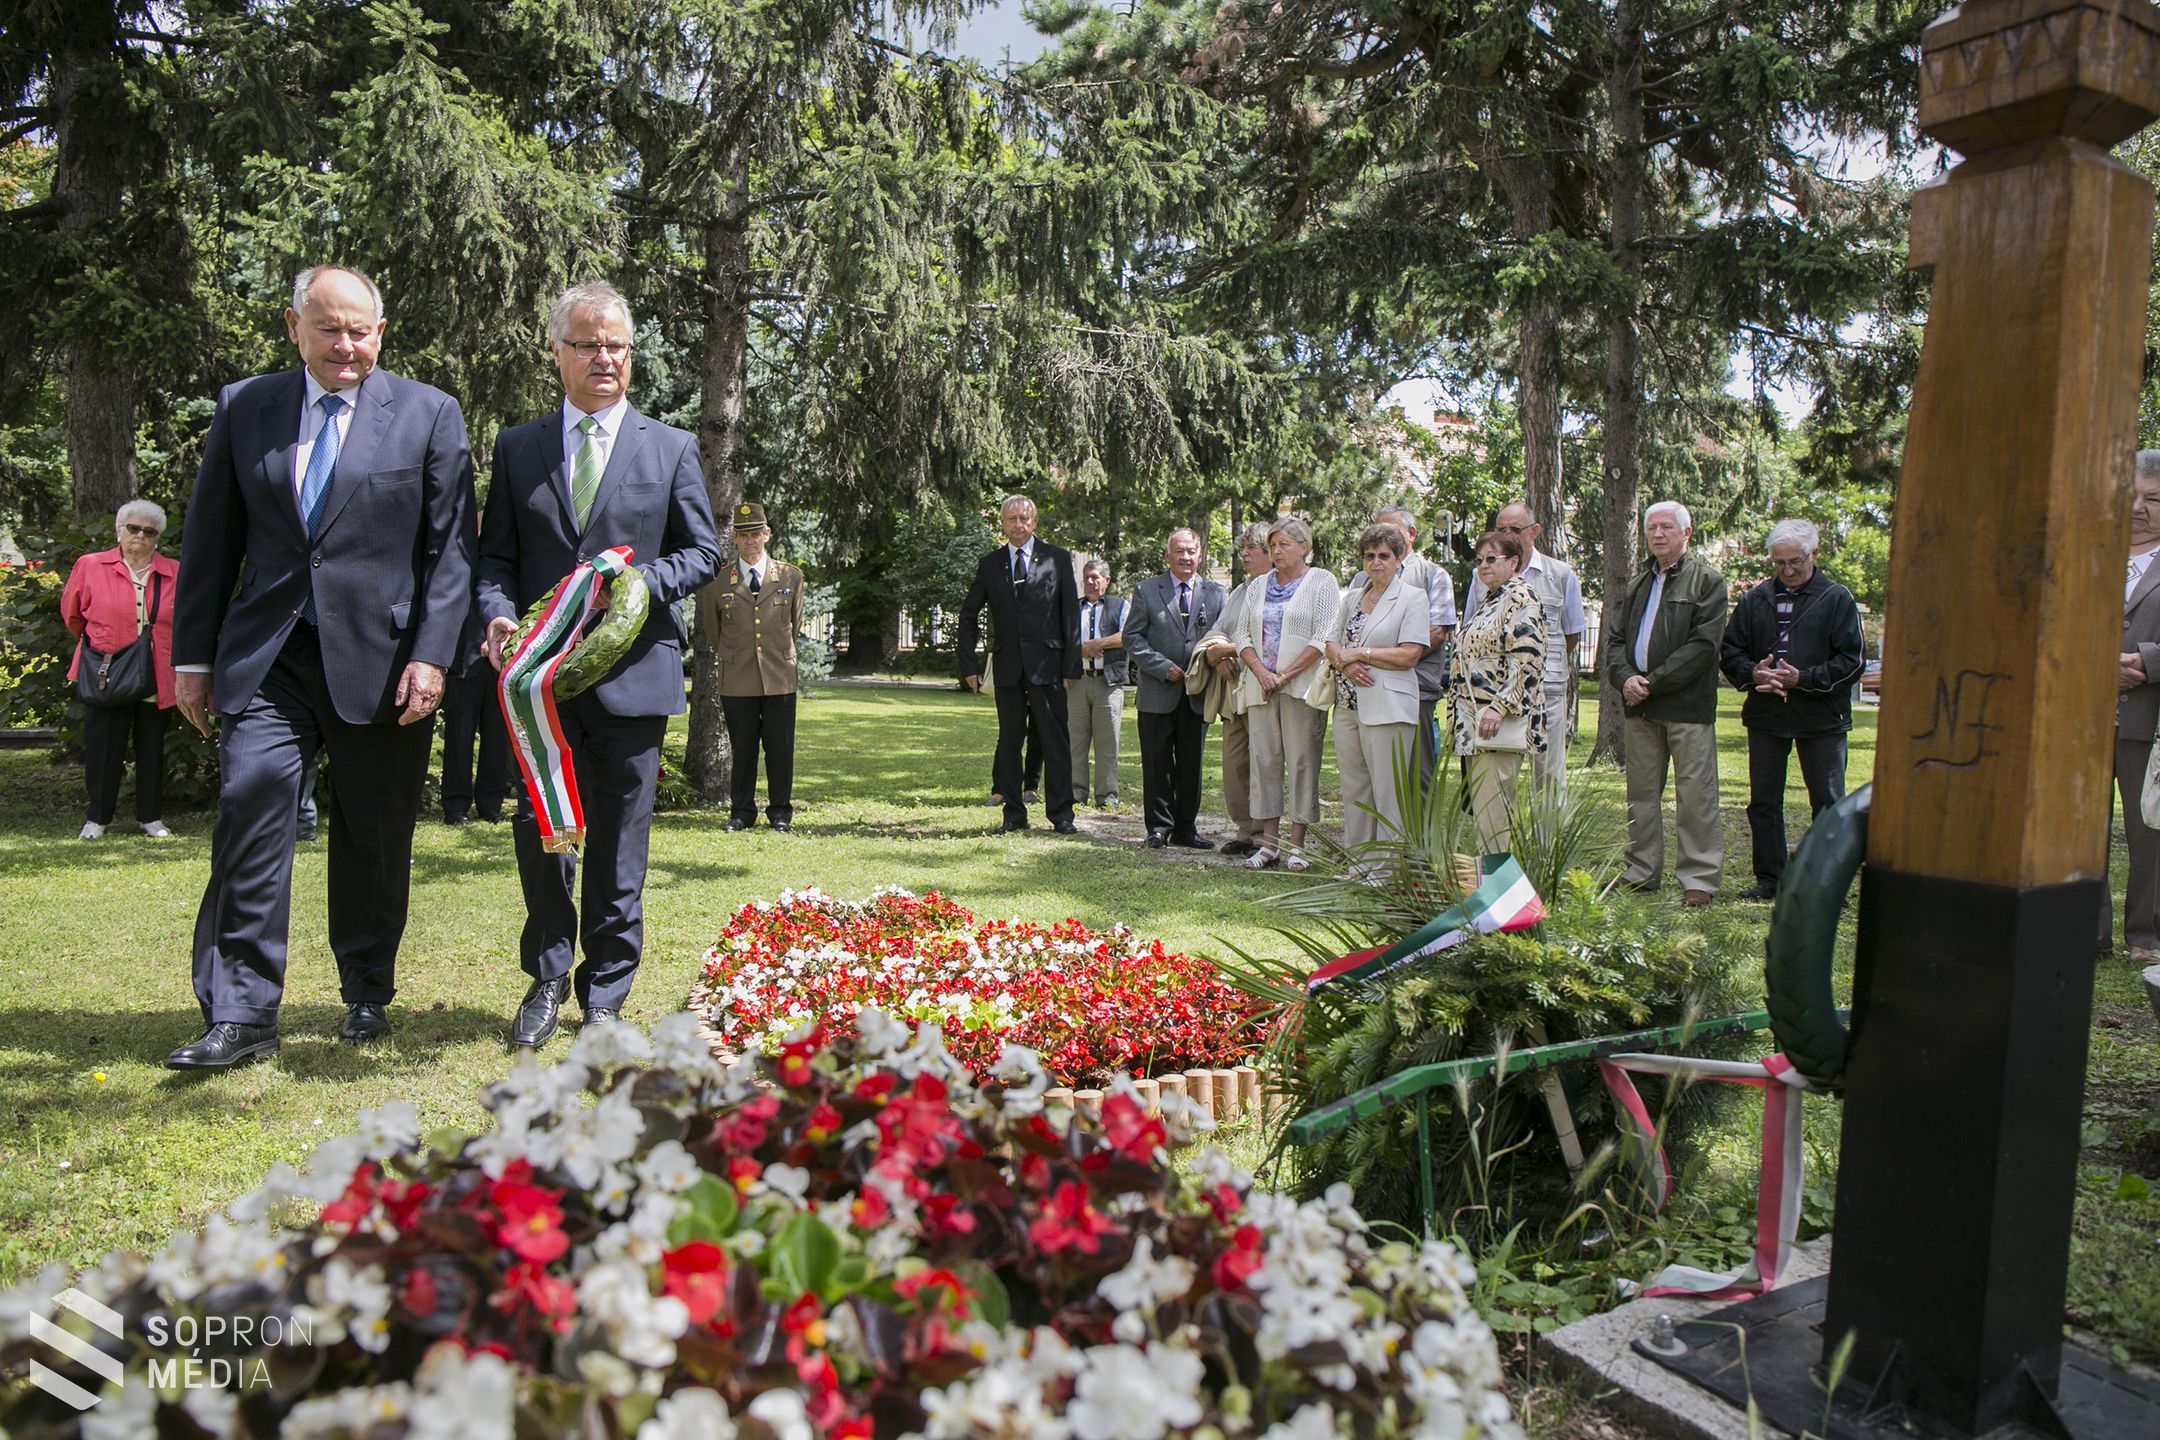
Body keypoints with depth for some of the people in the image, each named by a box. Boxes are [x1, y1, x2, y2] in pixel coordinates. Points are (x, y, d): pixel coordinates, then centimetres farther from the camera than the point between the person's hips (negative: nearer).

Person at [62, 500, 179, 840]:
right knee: (102, 747, 2)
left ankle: (150, 817, 19)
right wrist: (98, 641, 19)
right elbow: (71, 613, 13)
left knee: (151, 748, 8)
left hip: (155, 679, 1)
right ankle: (97, 818, 14)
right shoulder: (90, 566, 0)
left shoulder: (173, 574, 4)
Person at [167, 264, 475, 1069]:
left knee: (376, 837, 7)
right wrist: (192, 654, 7)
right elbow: (210, 542, 11)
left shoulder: (429, 414, 3)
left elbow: (449, 547, -2)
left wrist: (431, 655, -10)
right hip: (266, 658, 2)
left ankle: (367, 996, 23)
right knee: (249, 814, -8)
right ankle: (240, 1016, -1)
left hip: (381, 657, -1)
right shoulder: (243, 408, 10)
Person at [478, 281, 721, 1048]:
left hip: (632, 673, -1)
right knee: (537, 828, 1)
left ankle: (605, 997, 19)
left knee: (618, 844, 5)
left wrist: (638, 582, -13)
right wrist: (499, 614, -10)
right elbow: (495, 557, 11)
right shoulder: (516, 447, 12)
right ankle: (547, 977, 23)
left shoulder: (672, 448, 8)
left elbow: (702, 552, 6)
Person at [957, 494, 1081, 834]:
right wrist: (969, 664, 5)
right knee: (1008, 742, 7)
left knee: (1055, 742, 0)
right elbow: (968, 615, 13)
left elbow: (1071, 614, 1)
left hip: (1047, 666, -2)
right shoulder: (990, 564, 8)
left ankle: (1061, 814, 7)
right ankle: (1014, 814, 16)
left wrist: (1071, 665, -5)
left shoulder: (1057, 559, 3)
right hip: (1008, 668, 2)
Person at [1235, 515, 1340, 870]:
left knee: (1301, 761, -3)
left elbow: (1324, 637, -9)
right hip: (1261, 688, 5)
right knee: (1264, 760, 3)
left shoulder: (1322, 582, 1)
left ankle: (1295, 845, 3)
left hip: (1302, 687, -5)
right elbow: (1243, 633, 12)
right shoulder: (1260, 585, 17)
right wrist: (1261, 672, -6)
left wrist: (1285, 676, -13)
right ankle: (1269, 842, 8)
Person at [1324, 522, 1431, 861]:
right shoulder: (1353, 597, 17)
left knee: (1387, 793, -4)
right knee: (1353, 790, 11)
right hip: (1348, 704, 7)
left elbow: (1409, 655, -11)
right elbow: (1332, 644, 14)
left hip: (1387, 708, -7)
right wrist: (1346, 663, -8)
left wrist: (1358, 653, -7)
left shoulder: (1413, 597, -3)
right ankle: (1357, 862, 19)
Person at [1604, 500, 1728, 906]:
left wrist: (1653, 683, -14)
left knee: (1694, 797, -3)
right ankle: (1642, 871, 20)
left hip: (1687, 707, -6)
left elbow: (1703, 645, -10)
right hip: (1639, 706, 6)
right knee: (1641, 794, 11)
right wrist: (1625, 678, -6)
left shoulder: (1708, 582, 0)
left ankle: (1698, 878, 2)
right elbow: (1616, 640, 16)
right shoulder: (1639, 586, 21)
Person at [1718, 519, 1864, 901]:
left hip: (1821, 717, -3)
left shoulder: (1837, 599, -1)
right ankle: (1769, 879, 18)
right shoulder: (1754, 600, 9)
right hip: (1765, 716, 4)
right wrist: (1752, 672, -9)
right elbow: (1729, 651, 12)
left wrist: (1803, 678, -16)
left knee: (1828, 804, 3)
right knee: (1763, 802, 8)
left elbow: (1851, 662, -5)